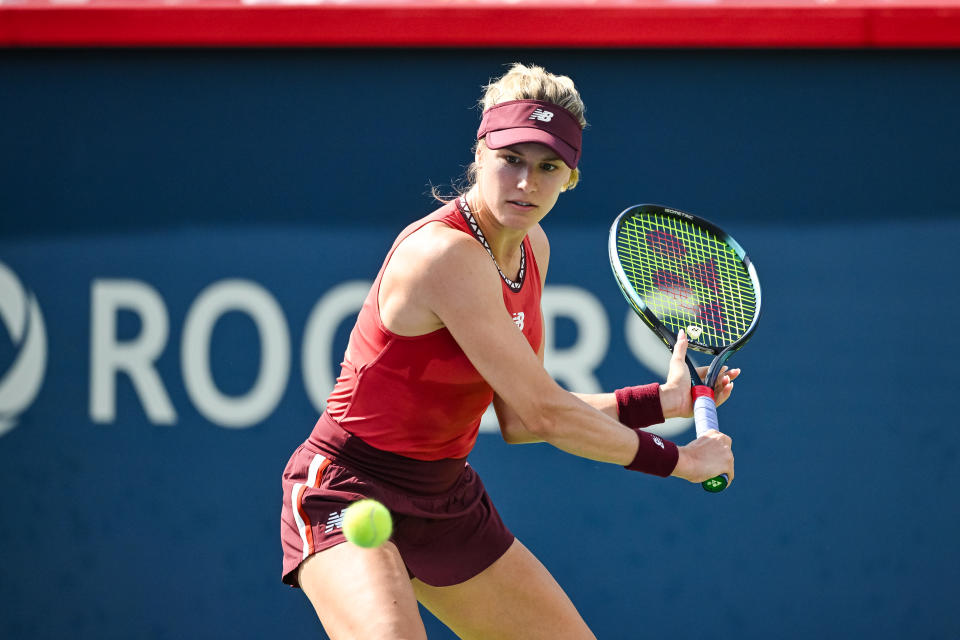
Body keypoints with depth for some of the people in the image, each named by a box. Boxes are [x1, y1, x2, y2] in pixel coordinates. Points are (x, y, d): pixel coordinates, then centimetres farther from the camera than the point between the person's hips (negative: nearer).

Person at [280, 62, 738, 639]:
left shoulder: (531, 246, 4)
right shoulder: (444, 253, -25)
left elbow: (520, 419, 7)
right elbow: (545, 416, -23)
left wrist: (665, 399, 7)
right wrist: (675, 460, -12)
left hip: (447, 498, 9)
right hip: (348, 490, -9)